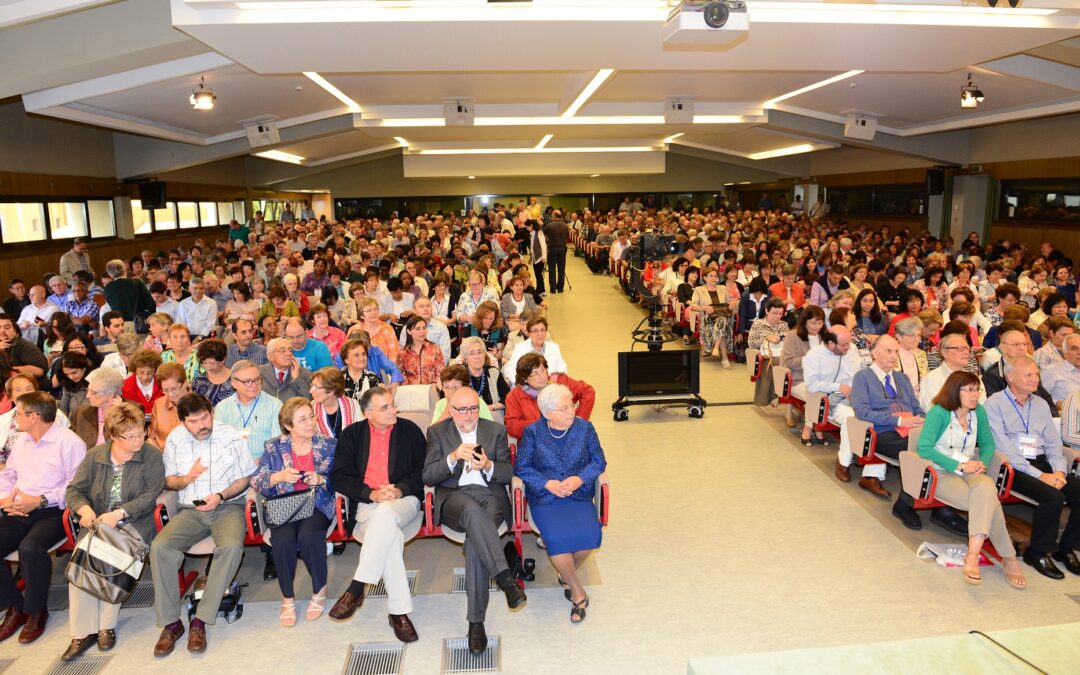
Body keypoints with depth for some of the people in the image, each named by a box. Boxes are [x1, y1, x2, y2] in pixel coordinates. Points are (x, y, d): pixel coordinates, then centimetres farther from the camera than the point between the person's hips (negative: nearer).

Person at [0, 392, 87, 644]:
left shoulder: (69, 442, -9)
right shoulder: (22, 440, 17)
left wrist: (41, 500, -18)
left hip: (53, 511, -7)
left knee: (30, 547, -33)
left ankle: (36, 611, -9)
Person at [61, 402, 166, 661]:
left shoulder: (151, 455, -3)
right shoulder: (94, 456, 8)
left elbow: (151, 494, -9)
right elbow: (74, 489, 10)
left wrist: (119, 514, -19)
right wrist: (85, 509, -12)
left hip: (134, 523, -3)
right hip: (98, 523, 4)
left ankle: (107, 626, -11)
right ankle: (82, 632, -11)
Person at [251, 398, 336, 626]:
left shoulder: (328, 445, 3)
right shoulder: (273, 447, 4)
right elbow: (256, 482, 1)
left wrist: (321, 480, -17)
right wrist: (279, 476, -17)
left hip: (318, 504, -1)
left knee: (308, 535, -32)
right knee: (283, 539, -30)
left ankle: (320, 590, -6)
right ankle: (287, 598, -6)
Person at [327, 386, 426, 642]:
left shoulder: (410, 430, 10)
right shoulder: (351, 434, 10)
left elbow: (423, 468, 7)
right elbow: (339, 476, 4)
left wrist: (400, 489, -12)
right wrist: (372, 493, -12)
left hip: (404, 500, 0)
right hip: (367, 504, 0)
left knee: (385, 514, -38)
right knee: (391, 536, -33)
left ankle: (356, 588, -31)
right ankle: (399, 610, -27)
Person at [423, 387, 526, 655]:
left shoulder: (496, 431, 15)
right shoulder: (437, 432, 12)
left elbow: (509, 473, 9)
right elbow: (428, 476, 1)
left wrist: (489, 466, -12)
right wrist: (453, 457, -16)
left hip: (490, 495, 1)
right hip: (453, 496, -1)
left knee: (476, 537, -31)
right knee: (473, 510, -38)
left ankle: (476, 621, -27)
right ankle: (505, 577, -41)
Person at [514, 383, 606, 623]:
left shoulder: (585, 428, 4)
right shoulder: (532, 432, 0)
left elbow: (599, 461, 5)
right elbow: (521, 467, 0)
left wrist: (579, 478, -13)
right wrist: (548, 483, -13)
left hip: (579, 494, 2)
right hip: (544, 497, -2)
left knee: (589, 534, -26)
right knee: (557, 538, -29)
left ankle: (566, 574, 7)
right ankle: (577, 591, -3)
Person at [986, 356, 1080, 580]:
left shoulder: (1041, 404, 19)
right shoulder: (994, 404, -3)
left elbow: (1053, 443, 14)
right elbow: (1003, 448, -12)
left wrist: (1059, 471, -5)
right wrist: (1039, 475, -17)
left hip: (1043, 463, 7)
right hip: (1014, 467, -6)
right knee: (1053, 496, -28)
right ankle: (1039, 552, -7)